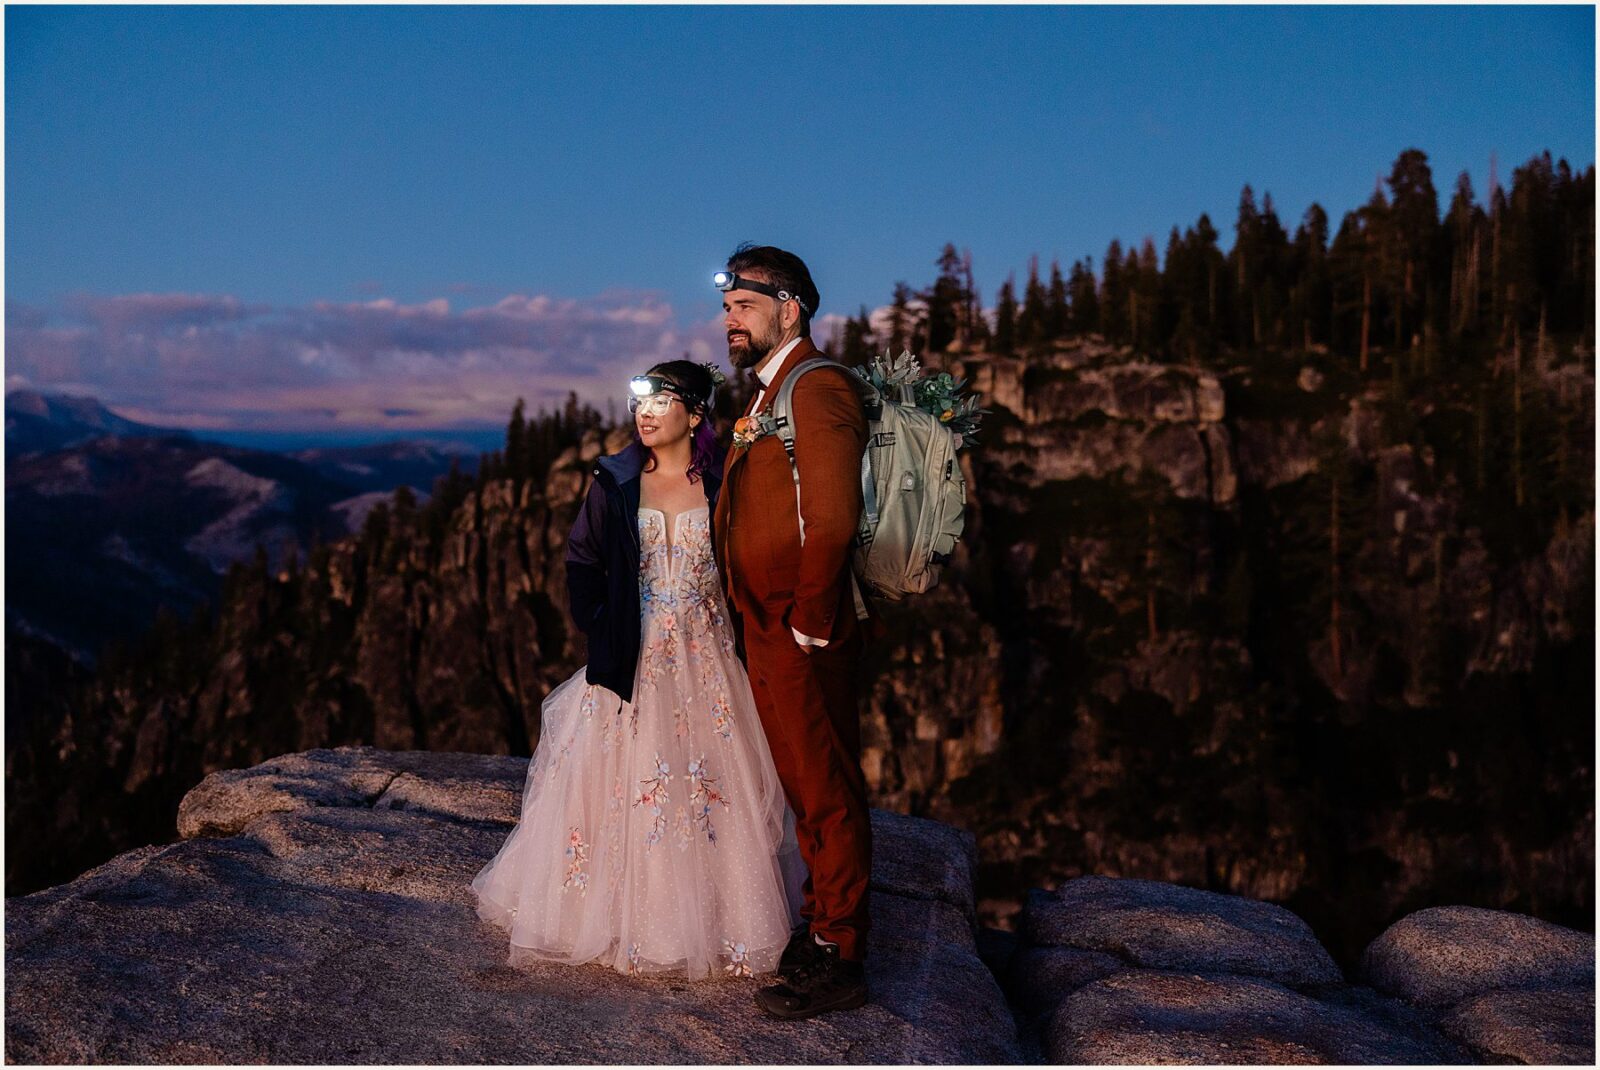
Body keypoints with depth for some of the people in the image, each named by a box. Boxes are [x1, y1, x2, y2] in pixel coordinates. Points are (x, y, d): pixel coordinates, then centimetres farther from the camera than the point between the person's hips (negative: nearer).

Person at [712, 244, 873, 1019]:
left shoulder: (818, 387, -15)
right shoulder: (767, 396, 16)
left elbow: (832, 521, -24)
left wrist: (808, 626, -19)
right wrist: (755, 621, 14)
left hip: (803, 642, -10)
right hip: (766, 637, 10)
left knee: (826, 794, 1)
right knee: (806, 789, 19)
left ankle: (839, 960, 12)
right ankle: (821, 923, 33)